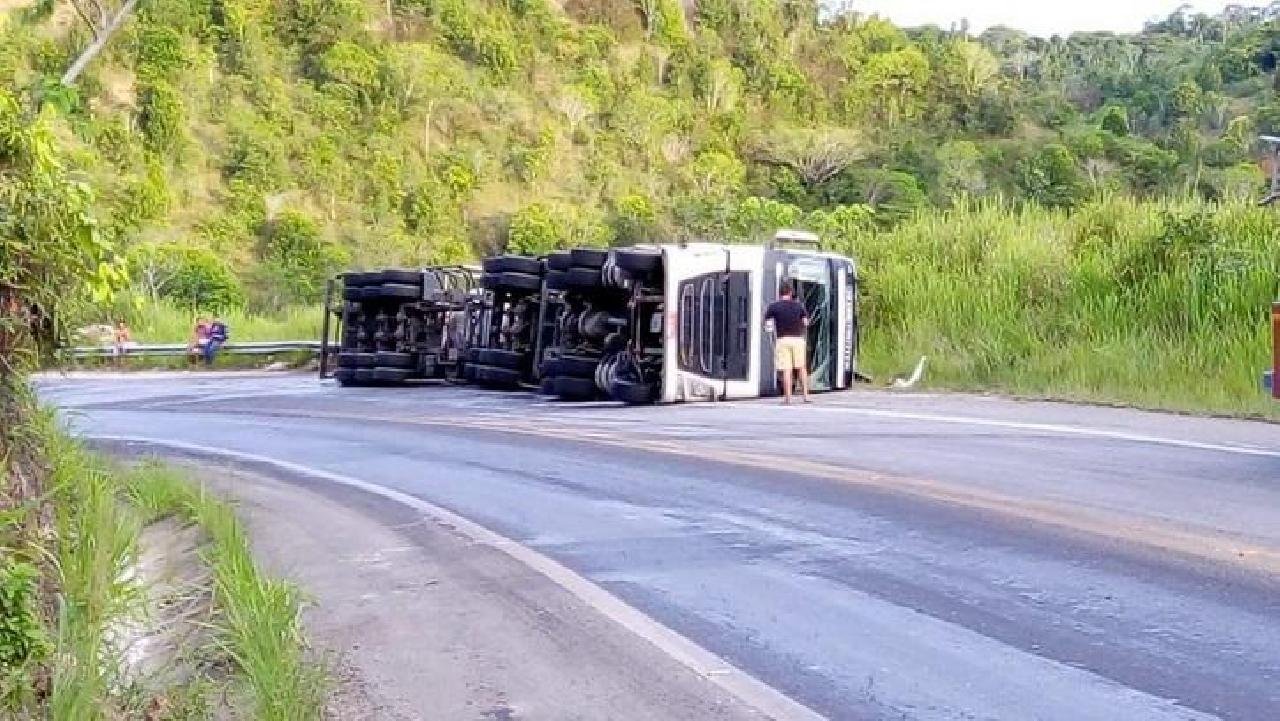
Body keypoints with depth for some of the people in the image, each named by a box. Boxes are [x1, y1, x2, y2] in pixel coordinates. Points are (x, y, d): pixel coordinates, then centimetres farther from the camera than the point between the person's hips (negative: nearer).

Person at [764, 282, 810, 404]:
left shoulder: (773, 306, 0)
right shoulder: (798, 305, 5)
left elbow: (767, 324, -5)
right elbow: (806, 322, 2)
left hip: (782, 339, -1)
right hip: (797, 338, 1)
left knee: (786, 370, -2)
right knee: (802, 368, 10)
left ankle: (788, 398, -3)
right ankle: (806, 395, 8)